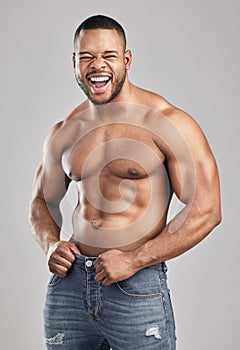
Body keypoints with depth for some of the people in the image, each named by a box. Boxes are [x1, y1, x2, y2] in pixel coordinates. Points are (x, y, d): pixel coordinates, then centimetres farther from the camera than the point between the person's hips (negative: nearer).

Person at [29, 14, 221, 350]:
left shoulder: (168, 123, -7)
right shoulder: (64, 133, 8)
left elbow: (206, 210, -11)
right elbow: (42, 200, 21)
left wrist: (134, 260, -15)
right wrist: (51, 244, 1)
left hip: (137, 286, -4)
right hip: (68, 284, 4)